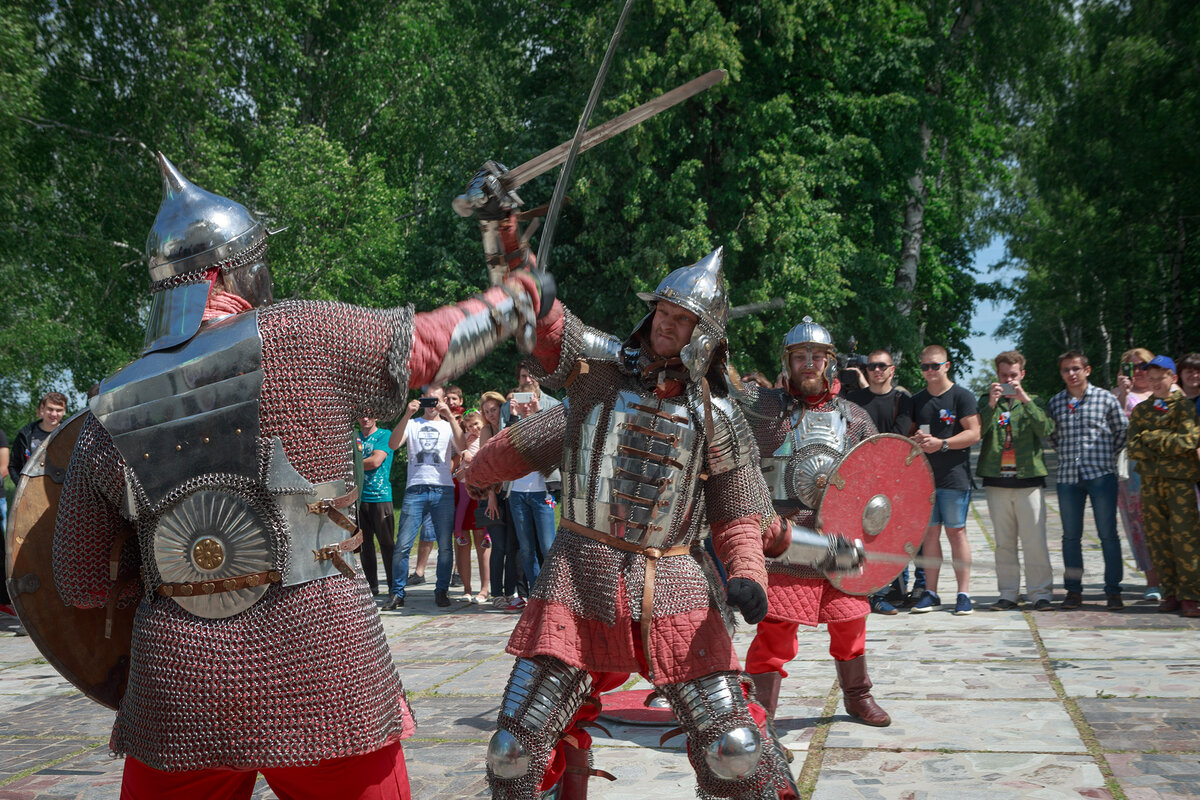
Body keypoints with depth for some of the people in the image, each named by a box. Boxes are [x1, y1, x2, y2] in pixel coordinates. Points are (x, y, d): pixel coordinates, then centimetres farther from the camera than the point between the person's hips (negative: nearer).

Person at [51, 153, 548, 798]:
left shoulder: (108, 414, 0)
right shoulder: (303, 337, -9)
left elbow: (83, 583, 8)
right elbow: (430, 344, 6)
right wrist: (519, 297, 23)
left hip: (180, 690, 3)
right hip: (324, 677, -2)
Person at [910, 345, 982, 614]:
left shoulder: (962, 397, -1)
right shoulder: (916, 400, 15)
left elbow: (973, 433, -8)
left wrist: (942, 444, -18)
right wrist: (915, 440, -3)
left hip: (954, 478, -4)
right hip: (923, 477, 5)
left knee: (956, 532, -4)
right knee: (929, 533, 5)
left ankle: (964, 594, 0)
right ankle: (930, 593, 11)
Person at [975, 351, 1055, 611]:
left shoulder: (1033, 402, 10)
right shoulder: (987, 401, 12)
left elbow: (1046, 428, -8)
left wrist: (1025, 400, -17)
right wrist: (991, 404, -16)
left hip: (1029, 478, -1)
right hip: (996, 480, 1)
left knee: (1034, 541, -5)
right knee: (1004, 542, 5)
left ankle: (1041, 593, 1)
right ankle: (1008, 594, 11)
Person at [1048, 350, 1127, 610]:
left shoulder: (1105, 398, 3)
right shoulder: (1055, 403, 9)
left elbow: (1122, 430, 11)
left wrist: (1106, 453, 6)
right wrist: (1067, 452, 9)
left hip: (1101, 474, -2)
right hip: (1068, 475, 3)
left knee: (1108, 534, -2)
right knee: (1071, 536, 5)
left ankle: (1113, 591, 5)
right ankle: (1073, 591, 12)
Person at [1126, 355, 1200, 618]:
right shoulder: (1140, 410, 15)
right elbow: (1134, 449, 5)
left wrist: (1152, 438, -5)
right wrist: (1168, 443, -6)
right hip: (1151, 481, 4)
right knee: (1159, 540, 2)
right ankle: (1170, 593, 9)